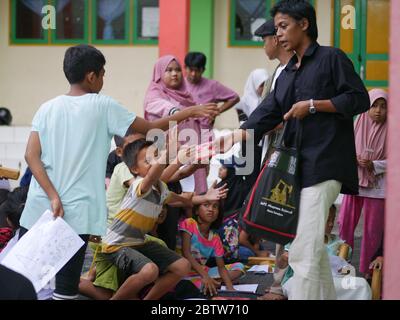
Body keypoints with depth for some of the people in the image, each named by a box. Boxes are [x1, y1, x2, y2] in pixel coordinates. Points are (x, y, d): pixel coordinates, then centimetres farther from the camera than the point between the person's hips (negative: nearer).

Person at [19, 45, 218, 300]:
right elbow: (151, 128, 5)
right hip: (75, 213, -3)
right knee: (66, 287, 1)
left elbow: (31, 156, -3)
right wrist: (190, 112, 16)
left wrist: (53, 196, -6)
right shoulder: (103, 106, -2)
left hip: (38, 208, 4)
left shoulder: (48, 108, 7)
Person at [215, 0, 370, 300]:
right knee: (313, 247, 13)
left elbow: (359, 99, -8)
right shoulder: (287, 74, 20)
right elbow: (267, 112, 9)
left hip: (324, 164, -9)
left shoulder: (331, 58, -2)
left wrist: (312, 105, -13)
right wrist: (238, 135, -7)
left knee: (304, 251, -15)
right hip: (297, 165, 9)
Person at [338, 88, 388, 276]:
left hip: (377, 186, -2)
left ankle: (367, 271, 12)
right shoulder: (358, 126, 2)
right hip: (354, 182, 2)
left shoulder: (390, 132, -4)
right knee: (345, 225, 0)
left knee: (372, 231, 3)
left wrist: (373, 165, -17)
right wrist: (356, 160, -13)